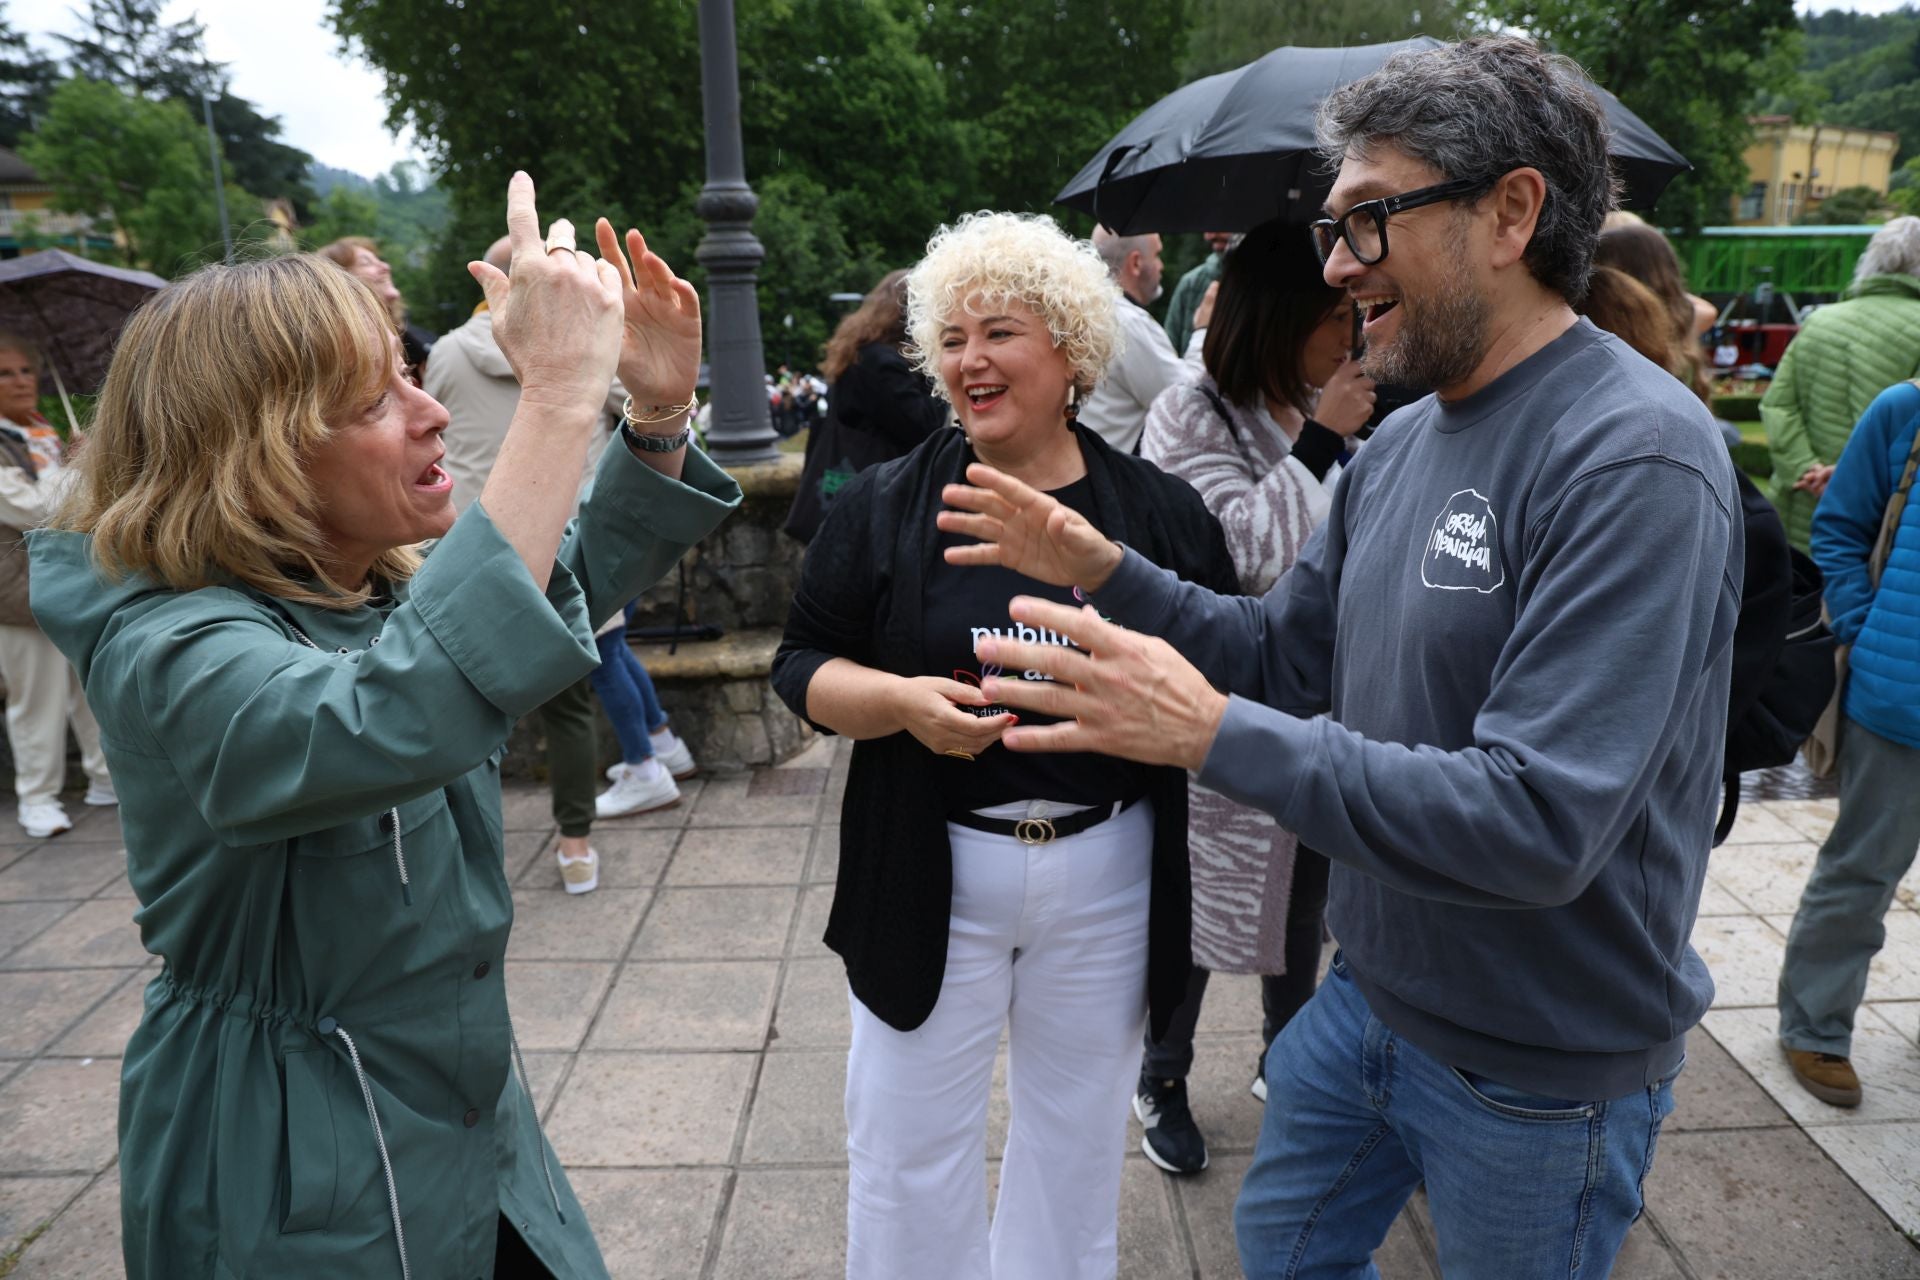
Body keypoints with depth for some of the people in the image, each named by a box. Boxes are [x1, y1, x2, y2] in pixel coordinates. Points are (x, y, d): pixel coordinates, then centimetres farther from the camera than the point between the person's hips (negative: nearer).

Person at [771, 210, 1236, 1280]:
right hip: (930, 872, -1)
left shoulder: (1161, 510, -1)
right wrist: (904, 700, -19)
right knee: (909, 1142, 12)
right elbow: (803, 665, 0)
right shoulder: (886, 504, -3)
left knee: (1080, 1132, 20)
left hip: (1110, 872, 1)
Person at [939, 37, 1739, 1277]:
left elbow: (1542, 820, -32)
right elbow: (1287, 658, 6)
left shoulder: (1636, 460, -25)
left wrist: (1214, 733, -34)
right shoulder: (1401, 443, 1)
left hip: (1540, 1068, -7)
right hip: (1369, 989, 7)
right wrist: (1105, 570, -6)